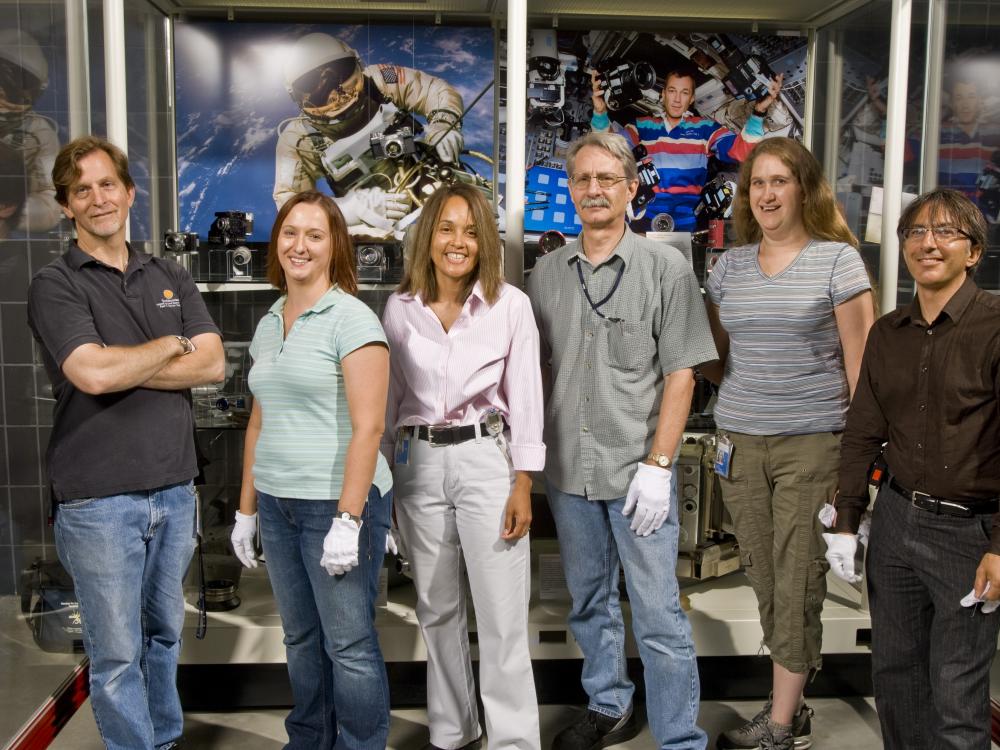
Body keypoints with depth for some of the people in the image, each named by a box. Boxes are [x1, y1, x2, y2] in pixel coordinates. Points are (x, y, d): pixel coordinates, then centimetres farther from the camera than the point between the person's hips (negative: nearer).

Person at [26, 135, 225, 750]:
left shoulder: (172, 278, 10)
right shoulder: (55, 285, -4)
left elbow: (213, 365, -3)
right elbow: (91, 373, -20)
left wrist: (121, 368, -13)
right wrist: (171, 345, -6)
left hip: (175, 491, 5)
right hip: (99, 498, -4)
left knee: (165, 635, 19)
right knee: (117, 654, 4)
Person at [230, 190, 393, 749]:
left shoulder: (351, 319, -11)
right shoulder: (268, 326, 12)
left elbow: (367, 427, -16)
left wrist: (347, 520, -20)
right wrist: (248, 507, 16)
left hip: (339, 503, -7)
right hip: (278, 504, 7)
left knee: (349, 643, 2)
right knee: (301, 638, 18)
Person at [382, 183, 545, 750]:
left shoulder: (511, 305, -5)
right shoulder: (400, 308, 3)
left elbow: (525, 398, -4)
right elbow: (389, 397, 9)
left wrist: (523, 486, -7)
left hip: (486, 459, -3)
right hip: (419, 464, 3)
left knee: (503, 617, -3)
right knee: (438, 610, 15)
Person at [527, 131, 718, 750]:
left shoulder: (666, 268, -5)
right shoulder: (548, 272, 7)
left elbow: (681, 373, -7)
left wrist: (658, 465, -13)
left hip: (638, 471, -4)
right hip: (568, 469, 5)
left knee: (659, 615, 0)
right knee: (590, 602, 18)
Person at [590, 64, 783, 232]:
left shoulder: (705, 127, 13)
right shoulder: (643, 125, 15)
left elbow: (740, 150, 1)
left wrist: (758, 112, -12)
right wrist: (600, 112, -15)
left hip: (685, 215, 0)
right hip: (644, 213, 0)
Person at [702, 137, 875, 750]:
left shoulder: (838, 259, -1)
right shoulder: (730, 265, 10)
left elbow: (860, 362, -3)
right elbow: (713, 356, 18)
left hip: (812, 441, -4)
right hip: (740, 443, 4)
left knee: (797, 582, 0)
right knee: (764, 578, 9)